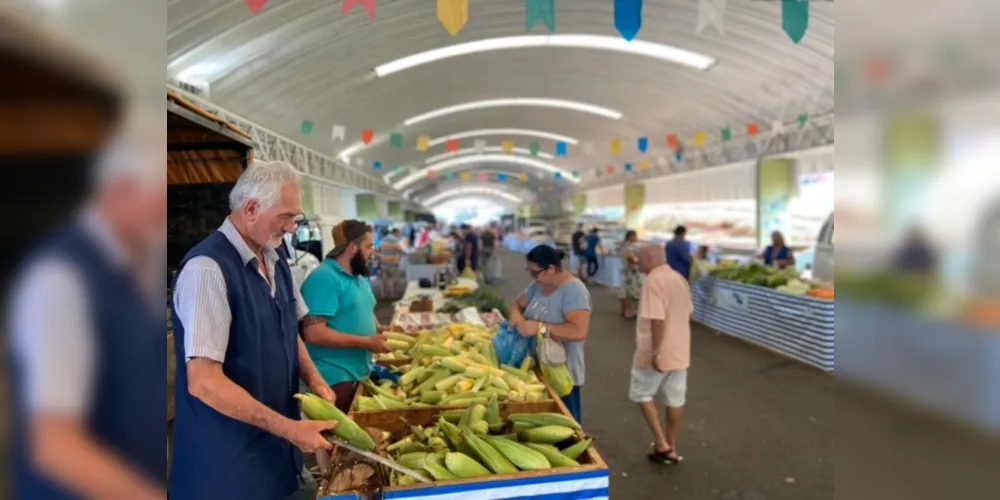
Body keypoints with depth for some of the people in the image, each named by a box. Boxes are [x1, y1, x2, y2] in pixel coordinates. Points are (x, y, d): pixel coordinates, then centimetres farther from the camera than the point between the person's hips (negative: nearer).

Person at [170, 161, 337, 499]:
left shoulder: (275, 262, 4)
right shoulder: (208, 267, -22)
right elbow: (204, 382, -25)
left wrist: (315, 382, 0)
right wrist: (289, 428, -22)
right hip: (229, 458, -7)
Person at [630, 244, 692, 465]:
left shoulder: (653, 281, -19)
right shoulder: (680, 279, 10)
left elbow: (657, 319, -25)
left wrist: (655, 352, -23)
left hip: (658, 353, -8)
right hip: (680, 350, 8)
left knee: (642, 394, 9)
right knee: (675, 399, 13)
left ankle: (662, 444, 8)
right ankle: (671, 448, 23)